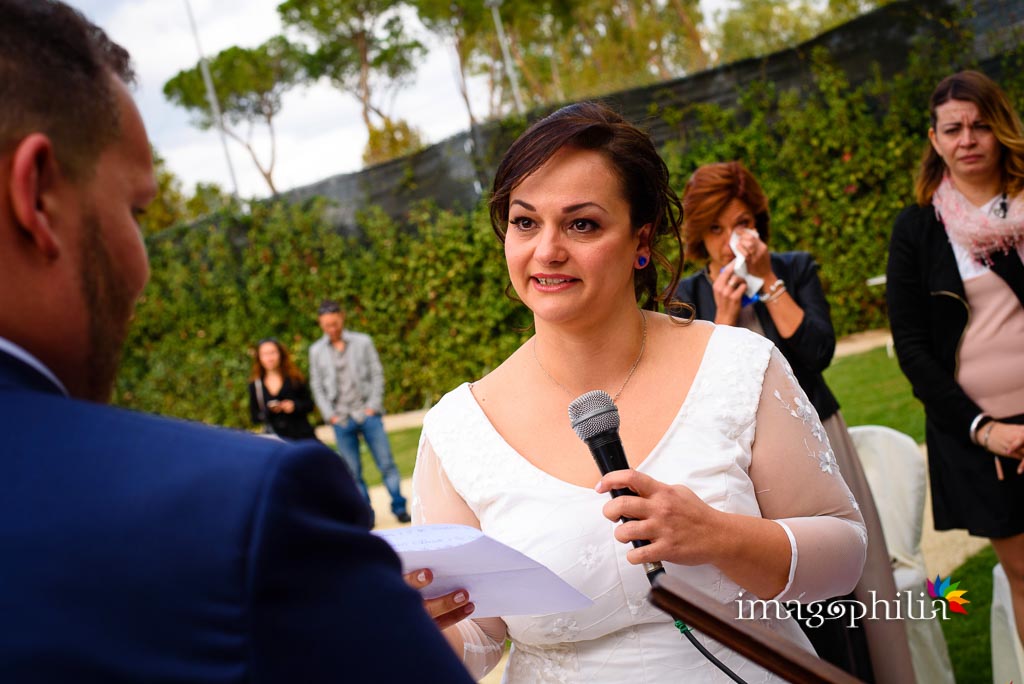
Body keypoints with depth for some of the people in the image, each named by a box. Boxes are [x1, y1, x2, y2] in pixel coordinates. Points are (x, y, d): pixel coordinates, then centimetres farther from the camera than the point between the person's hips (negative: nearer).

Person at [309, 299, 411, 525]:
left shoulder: (363, 342, 4)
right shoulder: (316, 351, 7)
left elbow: (377, 375, 4)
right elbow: (317, 386, 8)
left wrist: (373, 407, -5)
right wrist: (330, 415, -1)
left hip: (367, 414, -1)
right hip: (341, 420, 1)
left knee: (386, 463, -3)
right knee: (353, 471, 2)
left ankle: (399, 507, 4)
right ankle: (365, 515, 9)